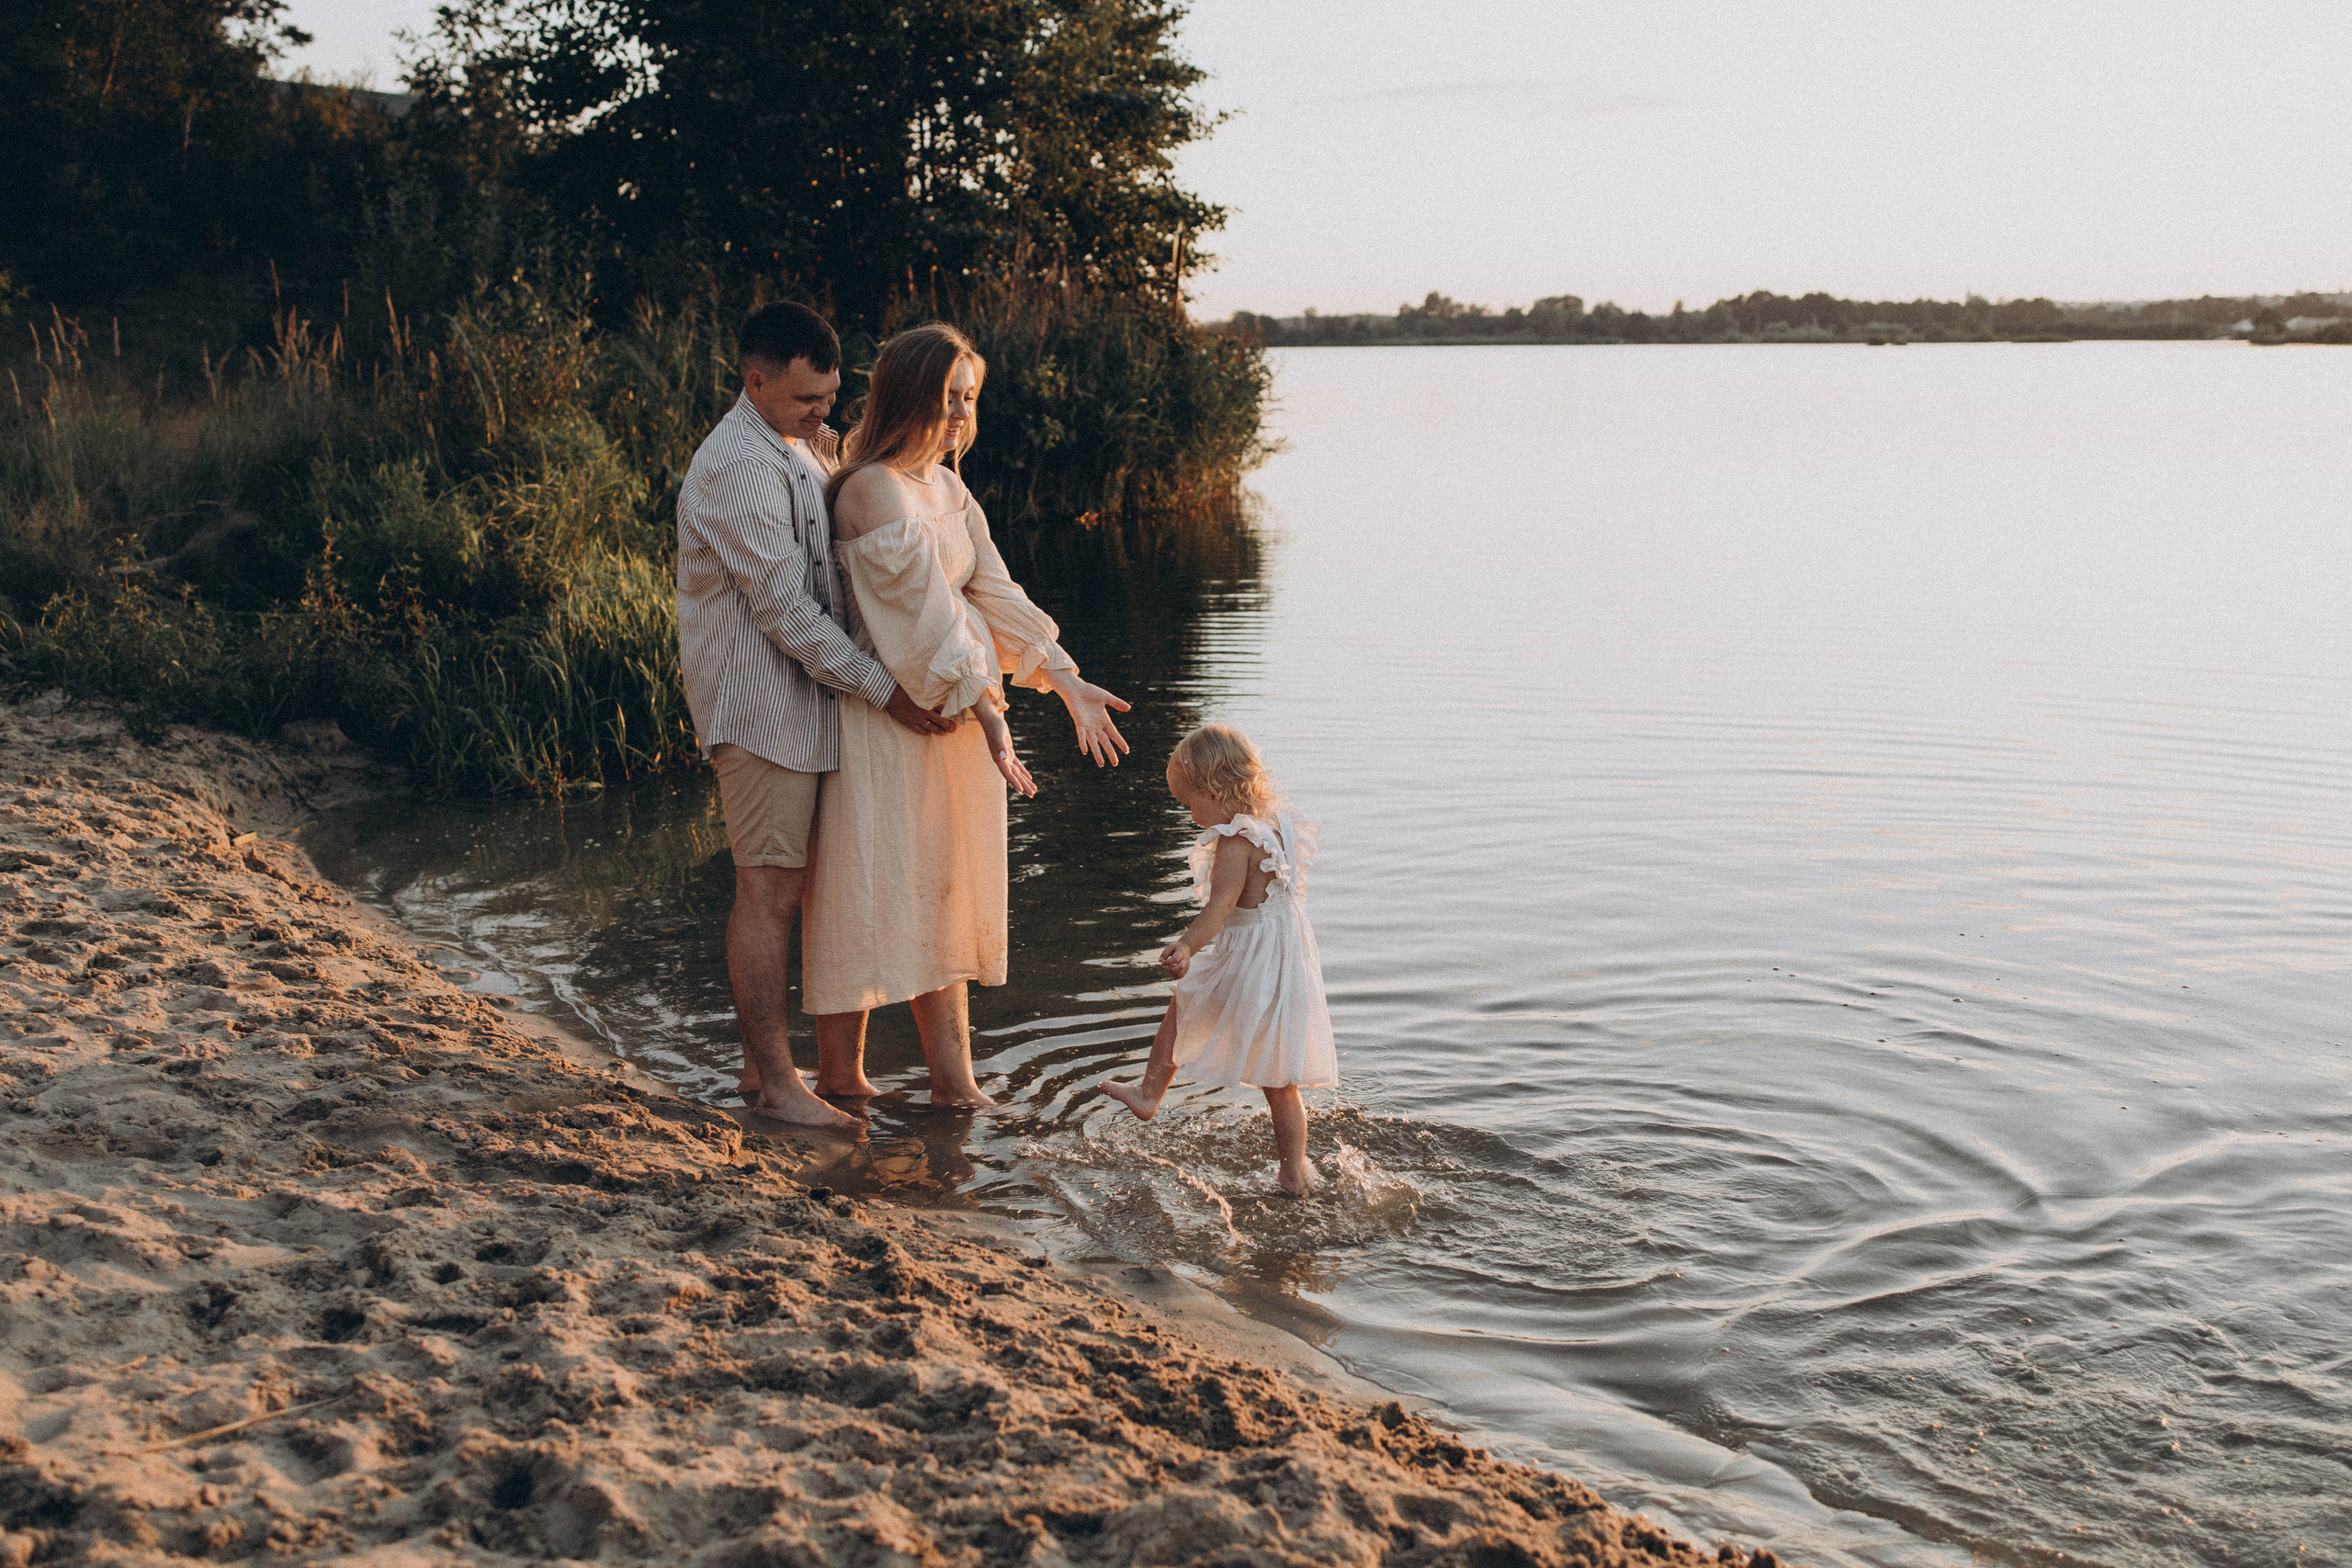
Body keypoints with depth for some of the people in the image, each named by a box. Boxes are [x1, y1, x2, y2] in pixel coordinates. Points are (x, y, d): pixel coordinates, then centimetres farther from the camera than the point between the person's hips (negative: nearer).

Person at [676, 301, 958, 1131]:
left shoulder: (796, 448, 16)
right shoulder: (738, 466, -18)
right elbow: (782, 605, -21)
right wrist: (883, 690, -20)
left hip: (797, 695, 10)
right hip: (758, 702, -10)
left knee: (783, 883, 13)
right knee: (770, 888, -5)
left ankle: (764, 1061, 21)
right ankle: (775, 1082, 2)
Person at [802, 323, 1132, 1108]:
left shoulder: (948, 488, 11)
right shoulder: (875, 490, -16)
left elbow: (993, 594, 12)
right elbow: (920, 613, -21)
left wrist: (1067, 682, 5)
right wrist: (985, 711, -24)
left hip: (961, 711, 9)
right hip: (887, 713, -9)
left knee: (946, 891, 11)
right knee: (869, 888, 0)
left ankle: (952, 1074, 18)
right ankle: (842, 1081, 11)